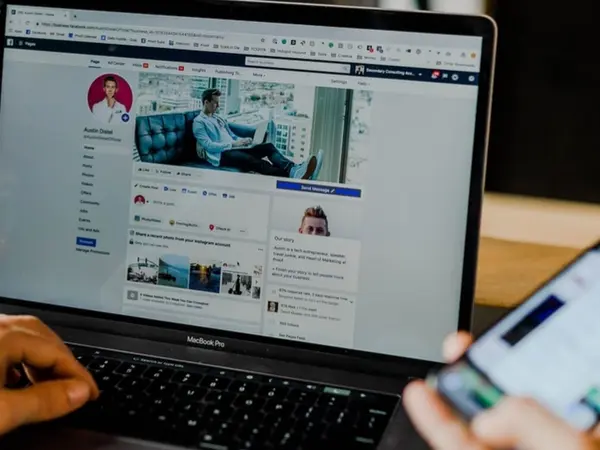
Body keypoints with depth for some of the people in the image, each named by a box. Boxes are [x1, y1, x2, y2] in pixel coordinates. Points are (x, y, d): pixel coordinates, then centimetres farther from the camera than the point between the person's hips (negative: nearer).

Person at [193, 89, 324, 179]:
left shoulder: (218, 118, 25)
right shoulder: (199, 122, -2)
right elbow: (209, 146, -13)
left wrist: (242, 140, 2)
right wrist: (233, 144, -16)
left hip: (232, 148, 9)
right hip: (220, 155, -9)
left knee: (268, 147, -14)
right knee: (251, 159, -37)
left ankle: (294, 169, -42)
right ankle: (290, 175, -59)